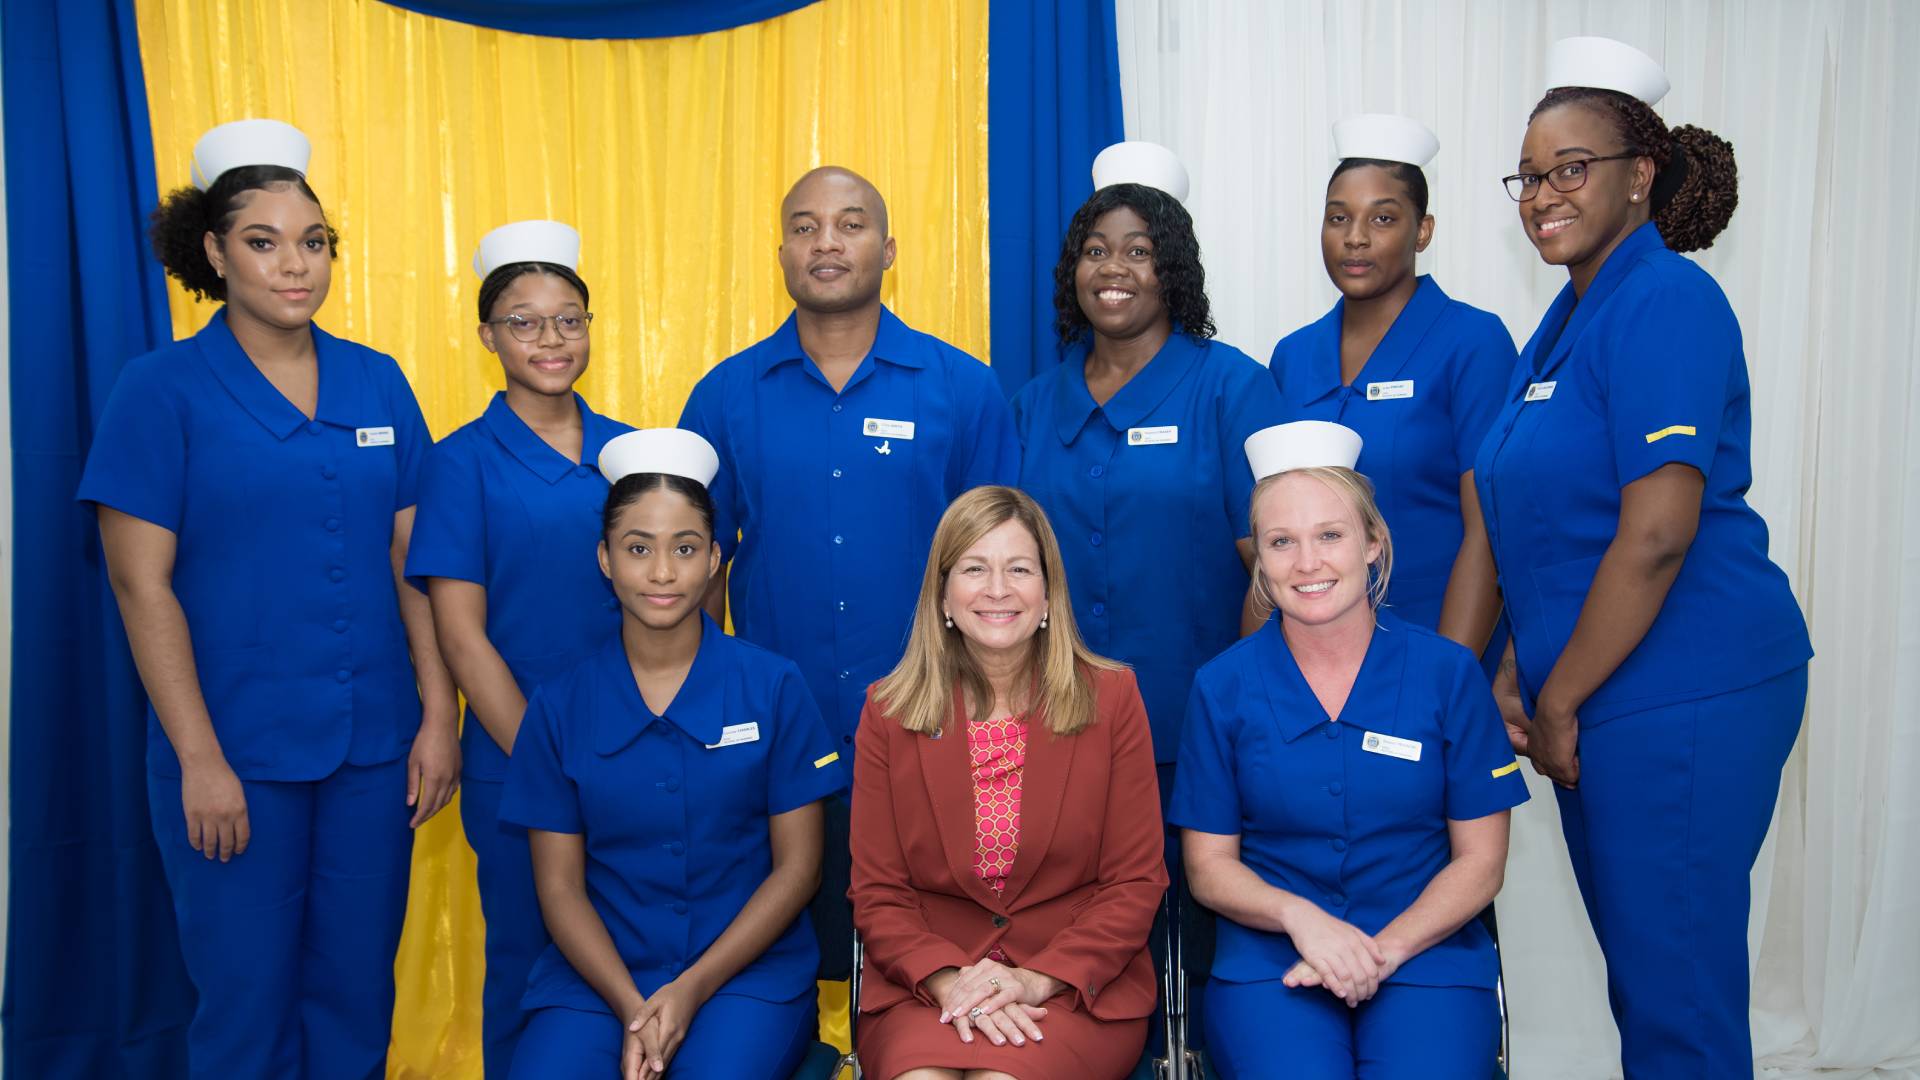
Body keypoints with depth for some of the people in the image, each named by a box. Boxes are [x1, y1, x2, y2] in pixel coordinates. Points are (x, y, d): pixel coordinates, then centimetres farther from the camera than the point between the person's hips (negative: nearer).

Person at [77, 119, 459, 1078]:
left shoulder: (378, 384, 5)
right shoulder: (160, 390, -5)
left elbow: (412, 559, 6)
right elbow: (141, 583, -8)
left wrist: (437, 714, 1)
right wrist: (200, 758, -11)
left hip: (373, 745, 3)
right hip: (236, 755, -3)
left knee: (357, 993, 13)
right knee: (247, 1003, 9)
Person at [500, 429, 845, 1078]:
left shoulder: (772, 688, -2)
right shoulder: (559, 707, 3)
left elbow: (797, 868, 0)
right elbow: (559, 885, 3)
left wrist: (693, 989, -10)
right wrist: (631, 1007, -12)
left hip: (746, 970, -1)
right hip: (598, 973, 2)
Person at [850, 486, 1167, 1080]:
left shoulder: (1111, 697, 2)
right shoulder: (888, 711, 5)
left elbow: (1136, 883, 1)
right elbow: (877, 892, 3)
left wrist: (1037, 980, -13)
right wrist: (948, 981, -16)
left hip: (1079, 983, -1)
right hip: (922, 984, 1)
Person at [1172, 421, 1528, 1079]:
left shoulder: (1449, 674, 0)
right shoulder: (1223, 686, 2)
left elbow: (1480, 862, 2)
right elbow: (1209, 865, 5)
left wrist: (1382, 951, -12)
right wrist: (1299, 916, -14)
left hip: (1425, 955, 0)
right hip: (1269, 963, 0)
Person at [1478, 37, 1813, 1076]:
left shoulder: (1665, 302, -14)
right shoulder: (1567, 319, 14)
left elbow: (1657, 532, -22)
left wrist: (1559, 702, -14)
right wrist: (1521, 679, 8)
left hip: (1682, 694, -9)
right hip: (1600, 700, 9)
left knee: (1678, 987, 2)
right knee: (1641, 977, 19)